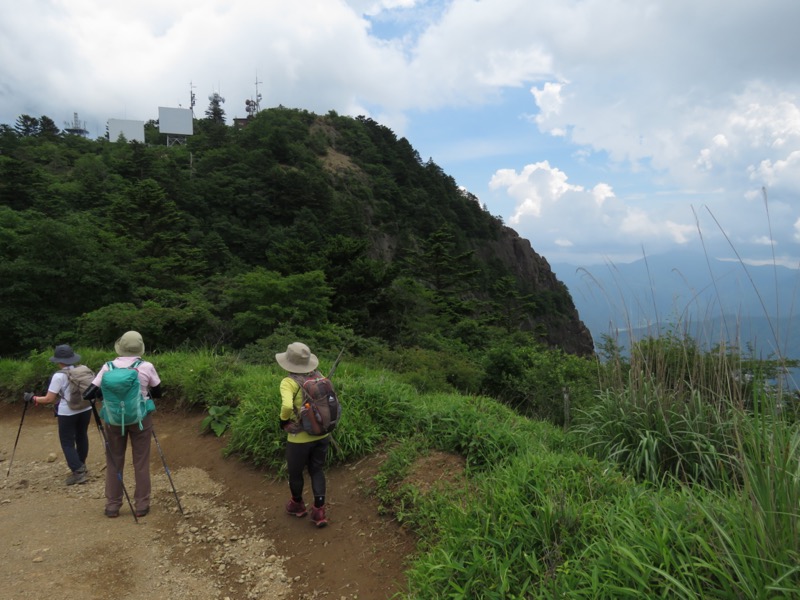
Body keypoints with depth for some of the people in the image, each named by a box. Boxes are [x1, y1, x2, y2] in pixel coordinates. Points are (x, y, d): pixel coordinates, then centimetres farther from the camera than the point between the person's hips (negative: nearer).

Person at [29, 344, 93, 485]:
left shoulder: (59, 376, -15)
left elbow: (49, 399, -12)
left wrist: (35, 399, 5)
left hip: (67, 413, -6)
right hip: (85, 409, 6)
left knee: (67, 442, 4)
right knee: (82, 437, 18)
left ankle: (78, 472, -2)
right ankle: (81, 467, 30)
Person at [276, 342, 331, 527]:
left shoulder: (289, 382, -20)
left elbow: (287, 406, -34)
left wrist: (283, 420, -15)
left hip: (299, 438, -4)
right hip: (322, 435, 4)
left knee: (295, 472, 21)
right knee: (317, 471, 20)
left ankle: (297, 505, 43)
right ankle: (319, 511, 19)